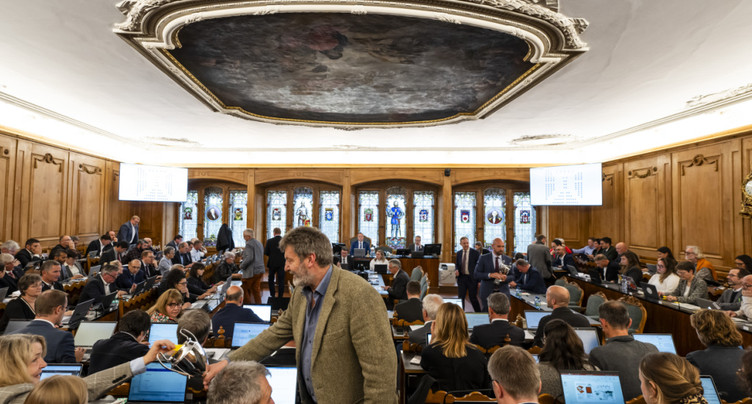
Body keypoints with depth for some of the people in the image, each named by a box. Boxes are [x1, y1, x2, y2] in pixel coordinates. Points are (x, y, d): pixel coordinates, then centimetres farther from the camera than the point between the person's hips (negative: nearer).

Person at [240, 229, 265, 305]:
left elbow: (249, 258, -23)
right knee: (256, 290, 13)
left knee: (246, 290, 3)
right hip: (260, 270, 8)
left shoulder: (249, 244, -13)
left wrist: (242, 265, -9)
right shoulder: (259, 243, 15)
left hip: (251, 272, -8)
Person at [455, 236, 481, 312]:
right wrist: (456, 270, -6)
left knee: (473, 297, 3)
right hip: (461, 277, 4)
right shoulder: (458, 253, 8)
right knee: (460, 297, 6)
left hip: (472, 278, -4)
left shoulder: (475, 252, -5)